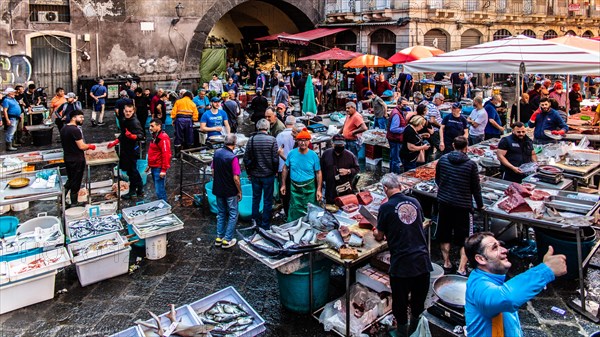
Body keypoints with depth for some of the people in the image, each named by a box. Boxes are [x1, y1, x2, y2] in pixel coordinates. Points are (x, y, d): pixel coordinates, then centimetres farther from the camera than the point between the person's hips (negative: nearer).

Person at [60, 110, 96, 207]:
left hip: (67, 159, 8)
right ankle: (73, 204, 17)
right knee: (76, 182, 6)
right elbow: (82, 146, -24)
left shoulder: (63, 129, 7)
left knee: (70, 180, 23)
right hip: (77, 160, -8)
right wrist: (90, 146, -5)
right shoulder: (75, 130, -22)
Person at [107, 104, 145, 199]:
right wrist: (115, 142, 20)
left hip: (132, 150, -9)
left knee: (131, 171, 1)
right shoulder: (124, 120, 10)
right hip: (125, 149, 9)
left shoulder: (135, 122, -18)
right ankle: (140, 190, 24)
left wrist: (131, 136, -41)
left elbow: (142, 135, -26)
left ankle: (132, 191, 13)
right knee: (133, 170, 14)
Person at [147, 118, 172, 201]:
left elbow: (166, 154, -22)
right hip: (154, 167, 10)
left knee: (159, 190, -9)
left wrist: (164, 169, -24)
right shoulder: (155, 136, 15)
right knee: (158, 188, 16)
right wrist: (149, 165, 23)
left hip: (159, 168, -10)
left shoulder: (163, 138, -17)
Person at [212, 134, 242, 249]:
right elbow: (236, 178, -20)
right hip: (230, 191, -6)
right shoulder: (233, 158, -22)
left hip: (218, 190, 6)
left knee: (221, 213, 19)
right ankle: (227, 240, 10)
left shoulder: (217, 153, -2)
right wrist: (239, 192, -7)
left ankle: (219, 238, 24)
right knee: (233, 214, 8)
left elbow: (213, 170, 8)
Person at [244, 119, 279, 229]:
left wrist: (249, 172, 12)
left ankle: (256, 222, 27)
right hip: (268, 175, -3)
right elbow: (275, 159, -12)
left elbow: (246, 158, 0)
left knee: (255, 199, 17)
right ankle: (265, 225, 15)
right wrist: (275, 171, 4)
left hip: (255, 175, 3)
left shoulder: (251, 140, -5)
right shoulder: (272, 140, -13)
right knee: (267, 201, 8)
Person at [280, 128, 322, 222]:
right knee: (294, 212, 10)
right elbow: (285, 169, 7)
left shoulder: (313, 156, -8)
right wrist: (283, 185, 6)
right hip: (294, 188, 1)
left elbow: (318, 173, -2)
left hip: (309, 189, -1)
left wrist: (319, 190, -6)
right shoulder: (291, 153, -5)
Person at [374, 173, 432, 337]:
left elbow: (379, 236, 2)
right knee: (419, 301, 21)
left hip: (401, 264, -5)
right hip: (422, 260, 5)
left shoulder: (386, 208, -9)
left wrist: (375, 233, 26)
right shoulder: (415, 202, 5)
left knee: (400, 301, 15)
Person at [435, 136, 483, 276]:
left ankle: (446, 264, 25)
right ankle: (461, 269, 4)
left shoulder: (443, 159, -3)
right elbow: (476, 187, -3)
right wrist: (480, 204, 12)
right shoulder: (471, 164, -11)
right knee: (465, 239, 7)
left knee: (444, 235, 17)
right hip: (463, 205, -3)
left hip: (444, 202, 3)